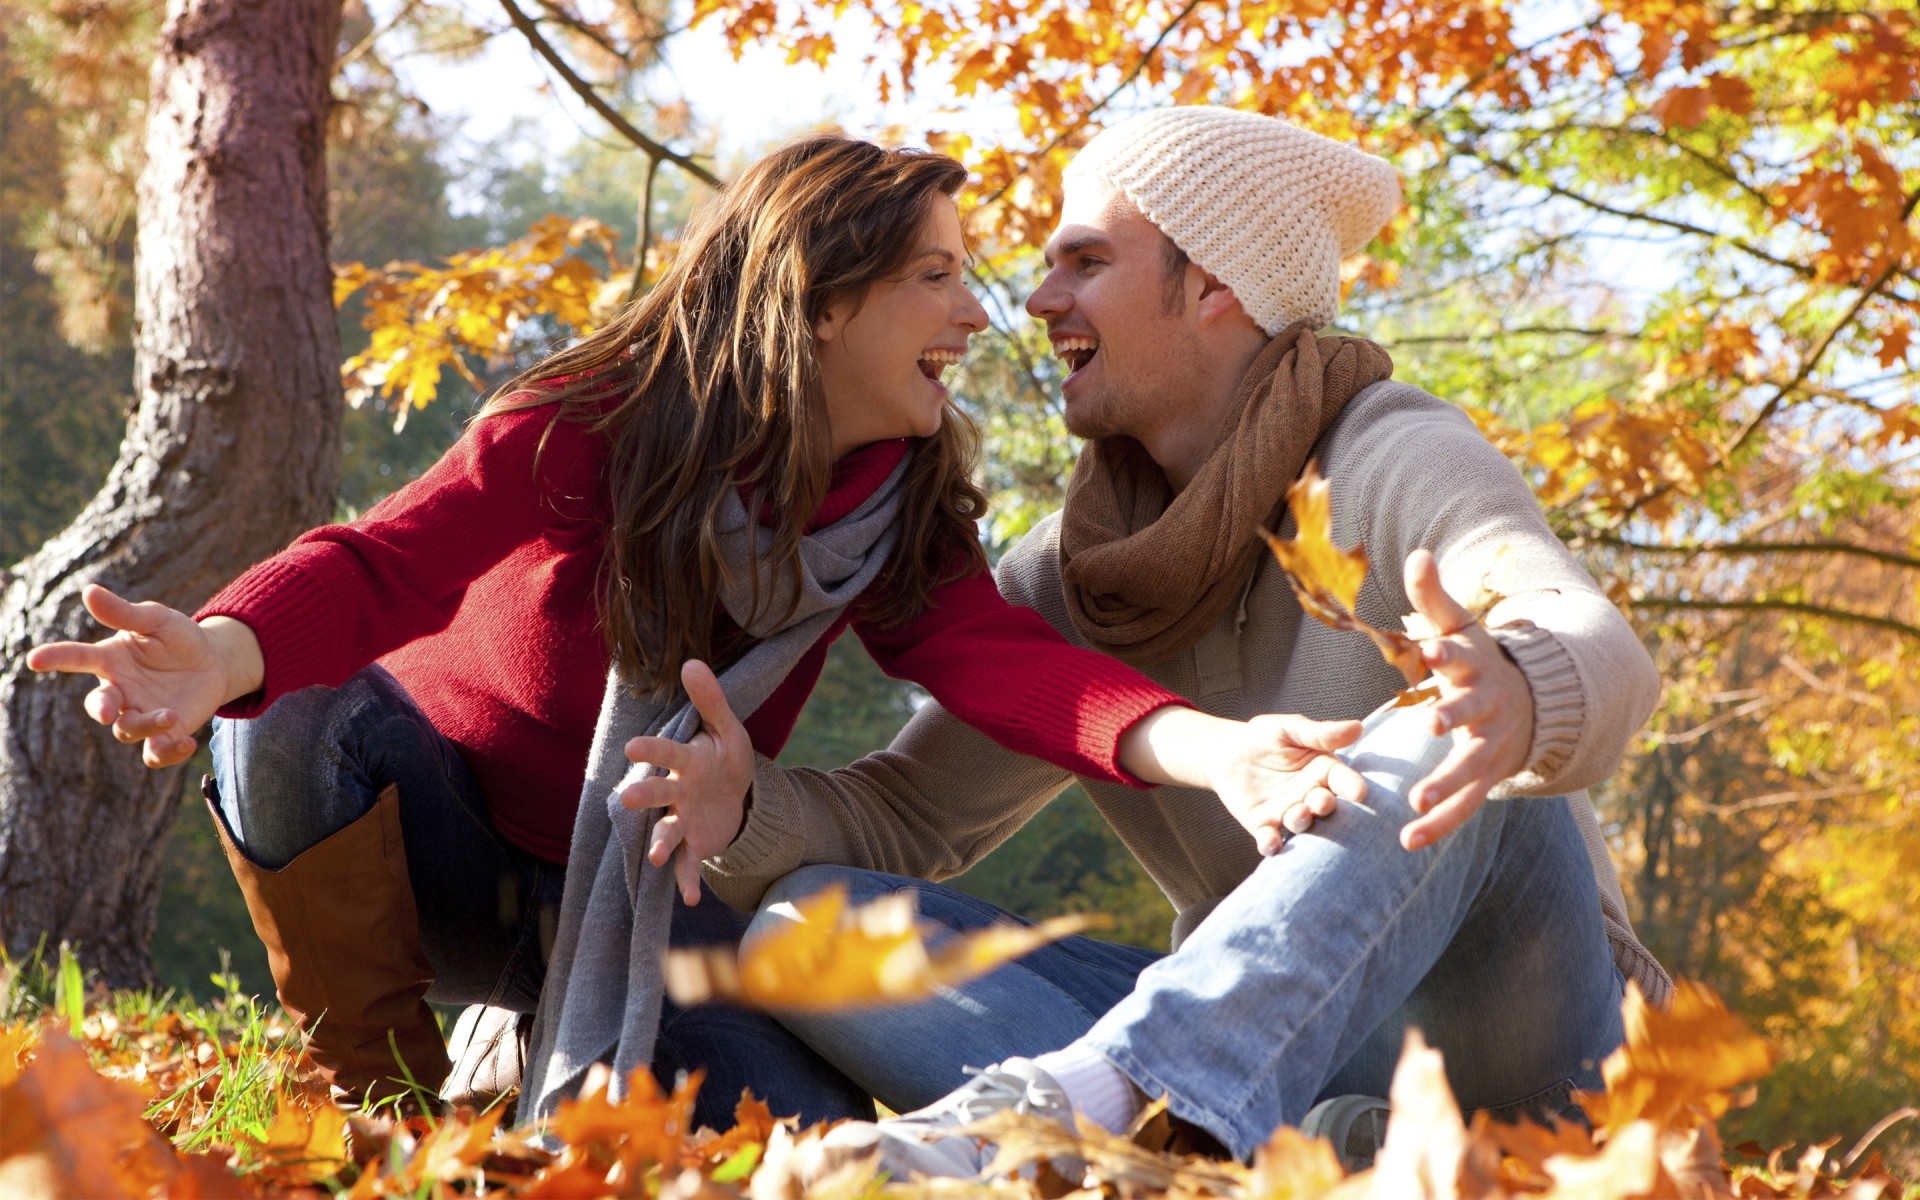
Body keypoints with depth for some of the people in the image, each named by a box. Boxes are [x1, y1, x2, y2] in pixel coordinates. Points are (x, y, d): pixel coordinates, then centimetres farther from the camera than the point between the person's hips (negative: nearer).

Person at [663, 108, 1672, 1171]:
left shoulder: (1396, 458, -9)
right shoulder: (1068, 578, 9)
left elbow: (1598, 650, -29)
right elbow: (905, 819, 8)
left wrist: (1519, 700, -55)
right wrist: (745, 808, -16)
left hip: (1500, 1035, -5)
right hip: (1253, 1037, 5)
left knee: (1454, 741, -34)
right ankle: (1293, 1143, -35)